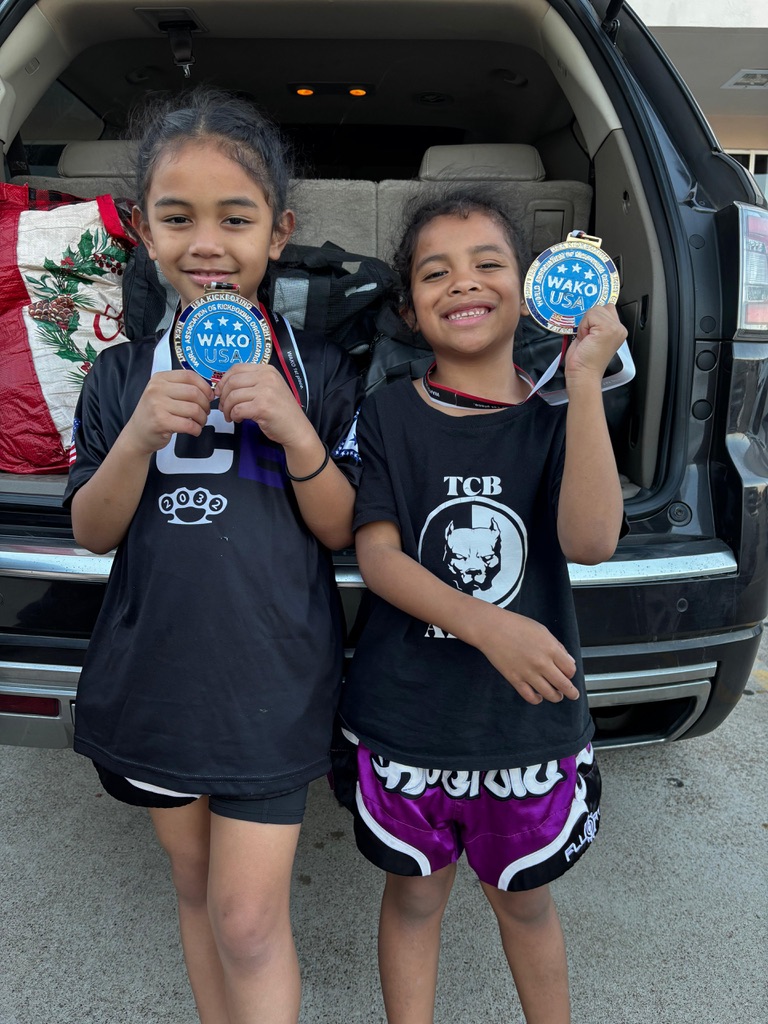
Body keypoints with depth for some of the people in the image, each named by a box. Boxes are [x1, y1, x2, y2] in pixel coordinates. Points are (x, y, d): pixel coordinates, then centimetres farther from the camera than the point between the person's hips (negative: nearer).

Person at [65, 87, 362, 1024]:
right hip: (151, 672, 3)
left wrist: (295, 432, -22)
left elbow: (341, 531, -5)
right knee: (195, 886, 22)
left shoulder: (318, 370, -5)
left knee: (248, 920, 2)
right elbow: (92, 533, 0)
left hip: (273, 679, -3)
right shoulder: (120, 375, 1)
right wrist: (140, 435, -18)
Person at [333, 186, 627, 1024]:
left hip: (529, 715, 1)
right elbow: (375, 555, -12)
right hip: (404, 714, 0)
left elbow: (590, 540, -19)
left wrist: (585, 379, -22)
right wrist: (484, 624, -26)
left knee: (524, 899, 23)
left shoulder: (556, 416, -4)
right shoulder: (390, 416, -5)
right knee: (414, 896, 20)